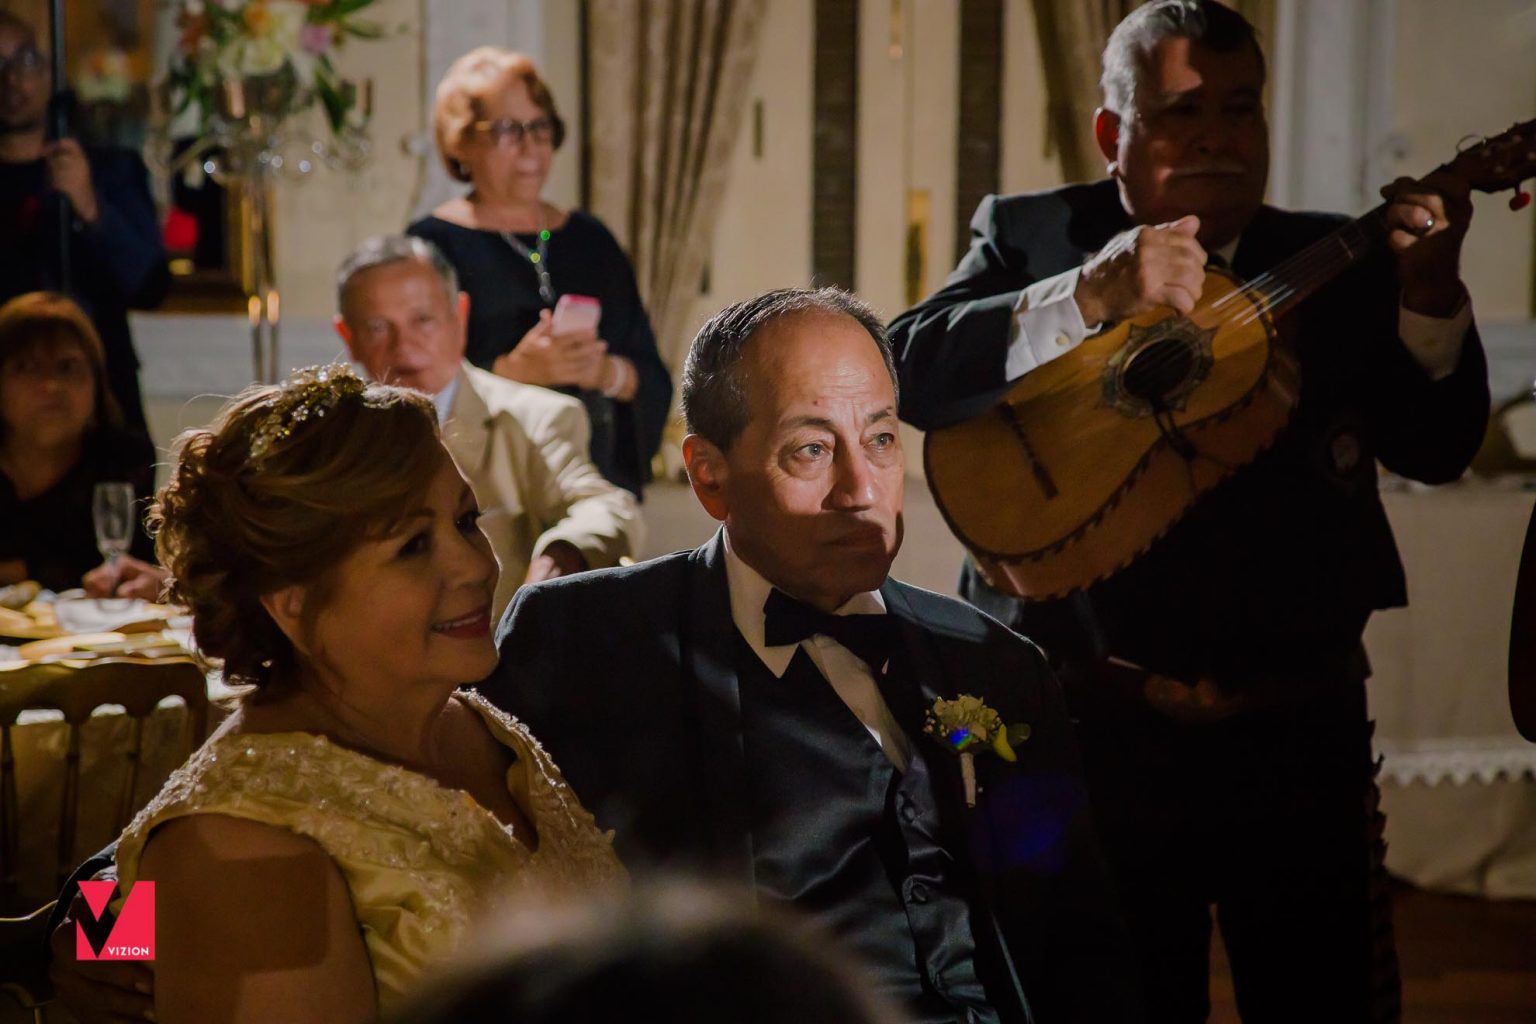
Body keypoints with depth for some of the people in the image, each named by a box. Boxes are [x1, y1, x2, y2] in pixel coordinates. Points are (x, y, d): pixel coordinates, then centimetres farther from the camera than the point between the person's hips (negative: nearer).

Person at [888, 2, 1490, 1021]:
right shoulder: (1031, 234, 2)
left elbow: (1438, 448, -3)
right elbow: (915, 372, -15)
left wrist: (1430, 291, -20)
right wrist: (1093, 295, -26)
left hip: (1301, 725, 2)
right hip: (1101, 730, -1)